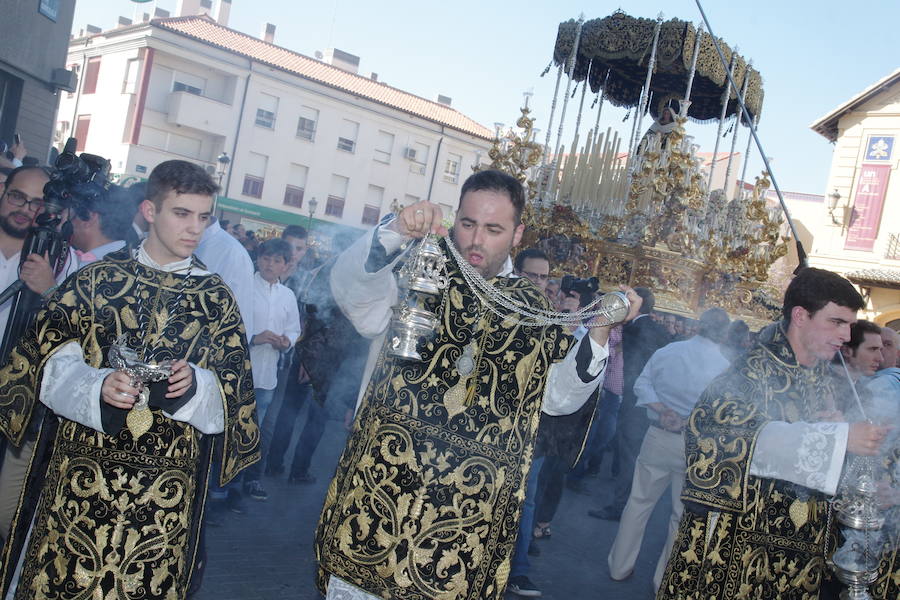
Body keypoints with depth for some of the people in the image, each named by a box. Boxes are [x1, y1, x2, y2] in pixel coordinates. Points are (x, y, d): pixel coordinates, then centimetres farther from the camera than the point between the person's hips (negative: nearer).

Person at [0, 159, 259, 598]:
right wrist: (96, 385, -19)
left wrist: (195, 386, -17)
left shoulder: (217, 298, 5)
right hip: (82, 469, 0)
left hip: (166, 483, 0)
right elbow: (48, 354, 0)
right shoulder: (98, 278, 3)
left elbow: (232, 392, 4)